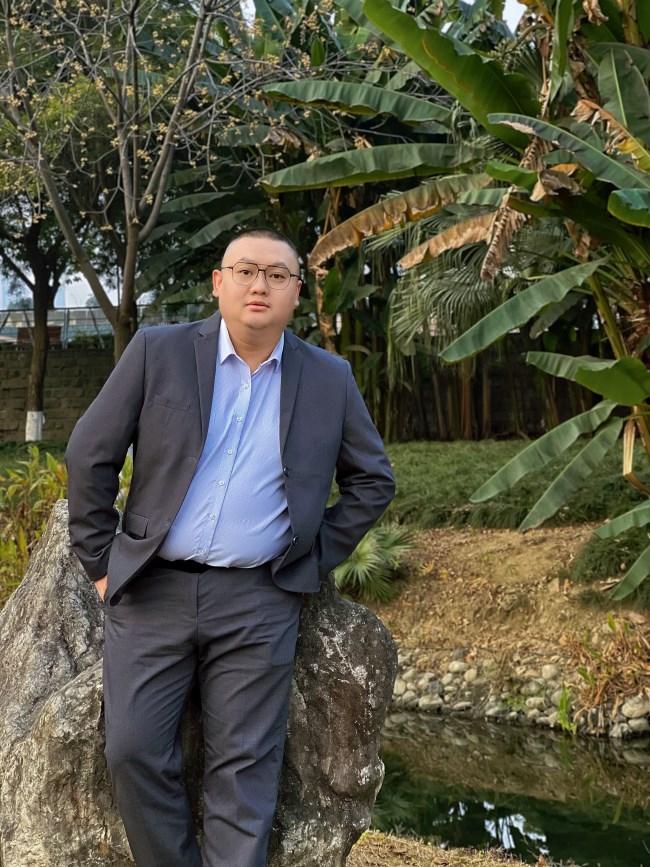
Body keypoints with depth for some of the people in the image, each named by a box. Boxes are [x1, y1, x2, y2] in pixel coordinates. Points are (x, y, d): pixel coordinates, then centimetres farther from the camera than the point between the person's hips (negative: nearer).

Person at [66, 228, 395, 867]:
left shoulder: (329, 380, 5)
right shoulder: (157, 352, 1)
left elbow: (372, 481, 15)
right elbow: (89, 456, 4)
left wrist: (317, 559, 8)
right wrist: (99, 562, 3)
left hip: (259, 602, 0)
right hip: (152, 591, 0)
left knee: (244, 769, 0)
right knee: (134, 751, -4)